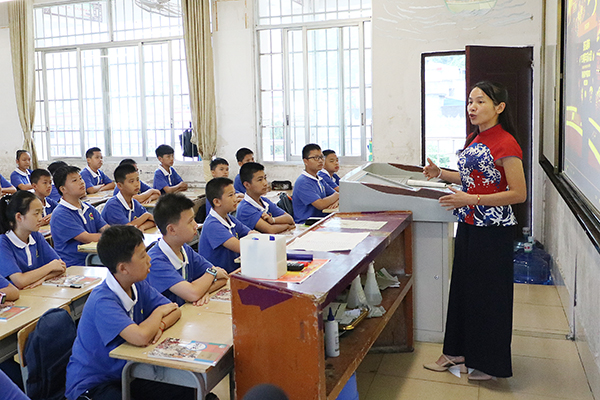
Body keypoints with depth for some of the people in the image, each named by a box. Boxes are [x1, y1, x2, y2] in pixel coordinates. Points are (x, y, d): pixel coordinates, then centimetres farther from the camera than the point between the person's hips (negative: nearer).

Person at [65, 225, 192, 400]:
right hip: (90, 385, -7)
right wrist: (158, 313, -18)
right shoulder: (102, 301, -27)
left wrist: (160, 325, -20)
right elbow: (140, 338, -39)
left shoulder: (139, 286, -2)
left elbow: (175, 310, 3)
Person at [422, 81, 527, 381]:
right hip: (468, 226, 9)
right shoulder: (474, 140, 11)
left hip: (493, 231, -9)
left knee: (489, 293, 4)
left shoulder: (505, 143, -16)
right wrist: (442, 174, 8)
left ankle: (491, 364, 21)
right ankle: (458, 350, 31)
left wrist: (471, 200, -24)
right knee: (462, 286, 16)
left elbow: (519, 194, -19)